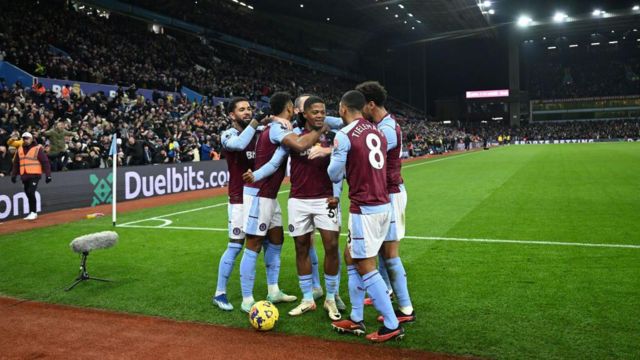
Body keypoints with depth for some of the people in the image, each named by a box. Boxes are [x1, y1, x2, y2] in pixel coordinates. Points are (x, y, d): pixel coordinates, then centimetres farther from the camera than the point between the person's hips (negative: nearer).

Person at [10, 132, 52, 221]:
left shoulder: (38, 149, -4)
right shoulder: (20, 149, 13)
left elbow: (45, 162, -7)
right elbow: (16, 163, 19)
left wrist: (48, 175, -12)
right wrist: (14, 175, 13)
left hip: (34, 175, -6)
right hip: (24, 176, 6)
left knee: (31, 193, -15)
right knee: (28, 194, 8)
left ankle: (33, 212, -5)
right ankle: (32, 213, 16)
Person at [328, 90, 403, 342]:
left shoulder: (343, 136, -10)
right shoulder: (377, 132, 11)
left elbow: (334, 175, -4)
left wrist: (334, 155, 14)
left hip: (364, 208, -8)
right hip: (383, 204, 8)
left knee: (365, 267, 0)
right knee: (351, 257, 17)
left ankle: (392, 326, 6)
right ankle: (356, 320, 22)